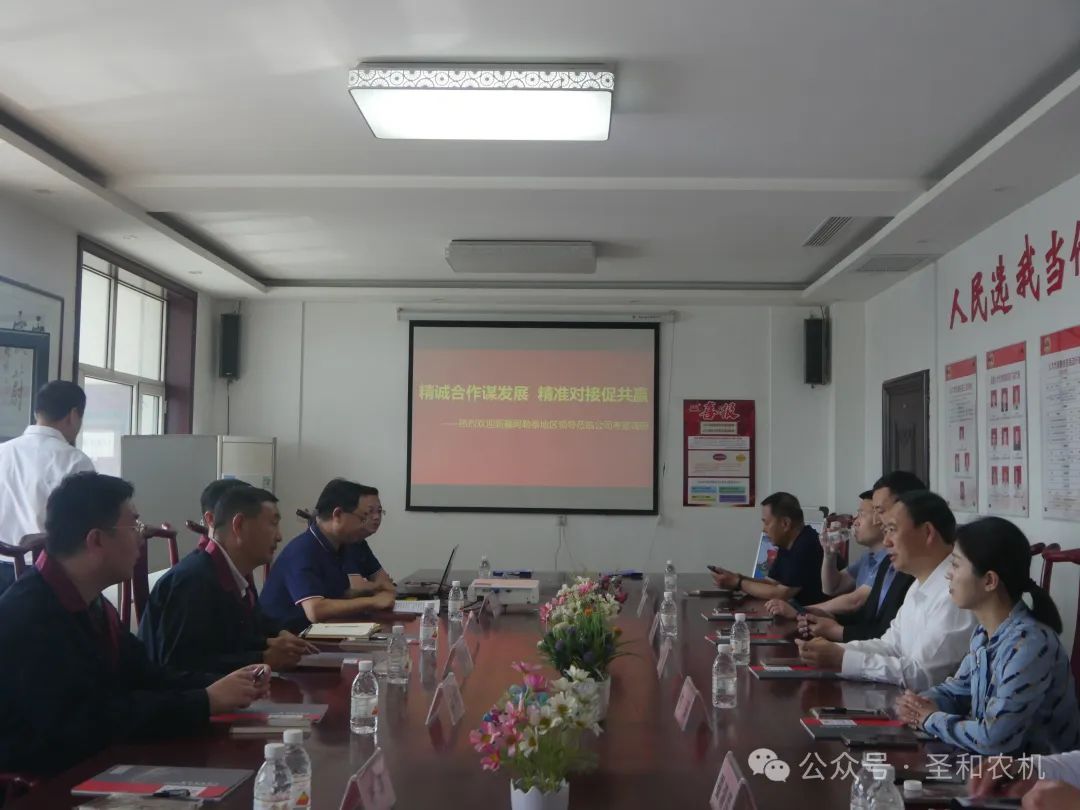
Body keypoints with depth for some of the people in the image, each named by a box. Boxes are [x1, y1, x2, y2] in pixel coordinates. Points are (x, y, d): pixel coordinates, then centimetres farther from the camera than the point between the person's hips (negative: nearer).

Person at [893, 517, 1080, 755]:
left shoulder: (1029, 644, -25)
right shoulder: (984, 633, 2)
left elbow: (992, 739, -30)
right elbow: (958, 688, 15)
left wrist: (930, 718, -14)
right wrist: (922, 704, -6)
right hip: (997, 765, 7)